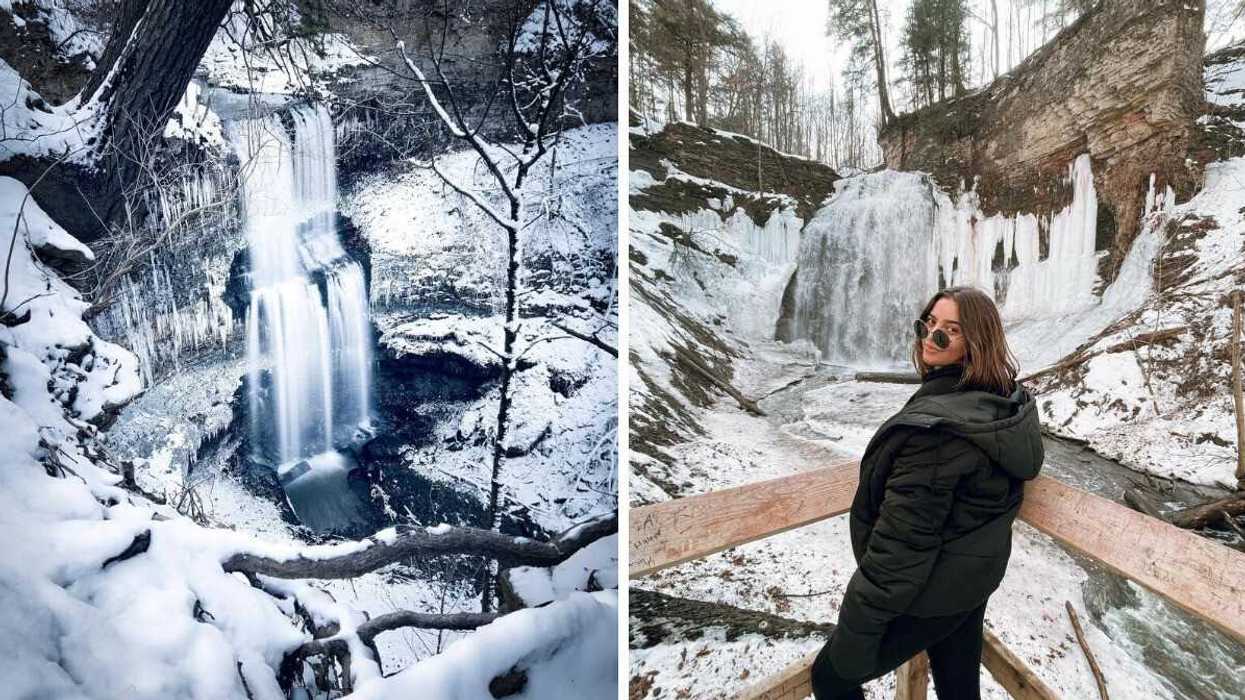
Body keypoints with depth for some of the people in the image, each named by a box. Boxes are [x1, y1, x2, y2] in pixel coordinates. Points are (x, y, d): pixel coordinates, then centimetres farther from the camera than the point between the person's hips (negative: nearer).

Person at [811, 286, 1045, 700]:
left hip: (929, 594, -9)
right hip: (975, 575, 9)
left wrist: (858, 628, -20)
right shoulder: (1007, 400, -3)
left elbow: (903, 540, -29)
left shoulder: (936, 425, -32)